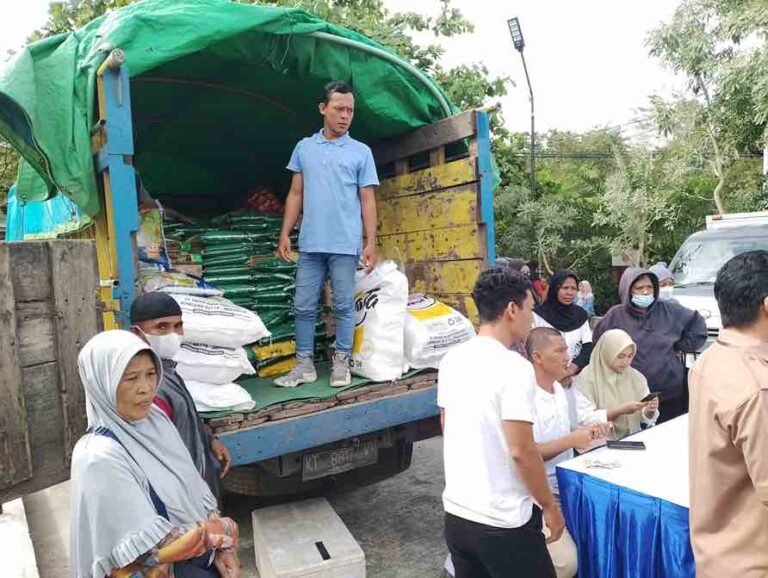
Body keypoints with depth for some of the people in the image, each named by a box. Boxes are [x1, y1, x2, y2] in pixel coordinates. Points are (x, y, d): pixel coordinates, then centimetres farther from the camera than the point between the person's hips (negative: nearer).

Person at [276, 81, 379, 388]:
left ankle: (341, 362, 16)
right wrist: (285, 233, 6)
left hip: (345, 244, -2)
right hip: (310, 243, 3)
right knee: (304, 306, 5)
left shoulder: (361, 152, 5)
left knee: (343, 305, 4)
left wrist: (371, 242, -4)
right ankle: (304, 364, 16)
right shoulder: (304, 147, 12)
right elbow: (296, 194, 13)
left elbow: (367, 200, 3)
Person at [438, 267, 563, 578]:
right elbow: (522, 451, -20)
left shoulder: (452, 359, 2)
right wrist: (549, 507, -6)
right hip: (503, 522, -6)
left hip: (456, 512, 7)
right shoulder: (514, 368, -20)